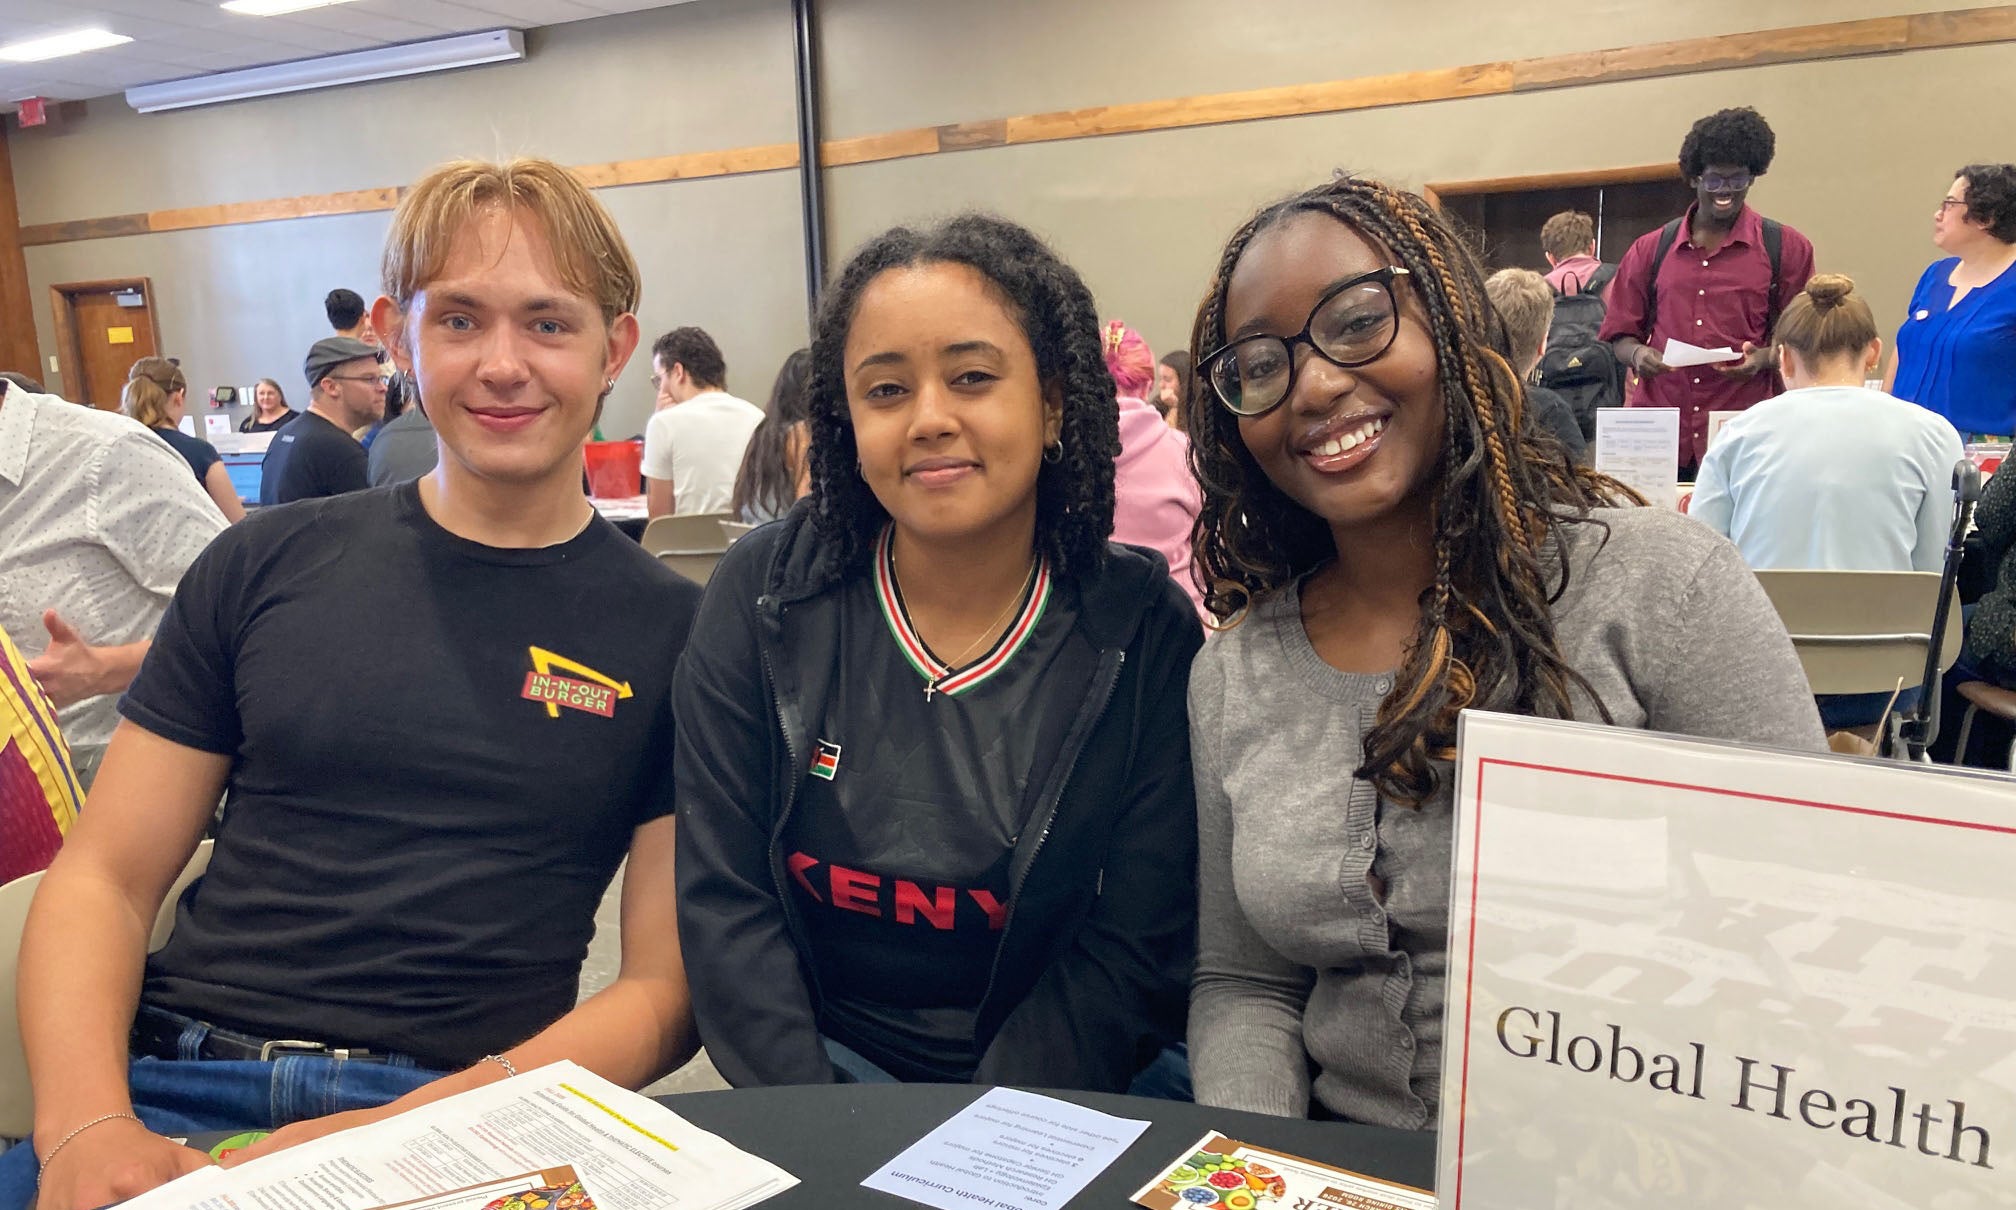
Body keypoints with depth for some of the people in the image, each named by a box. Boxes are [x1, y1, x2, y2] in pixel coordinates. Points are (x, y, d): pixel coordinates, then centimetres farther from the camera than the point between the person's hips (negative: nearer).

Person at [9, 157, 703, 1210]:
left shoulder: (674, 631, 0)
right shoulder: (265, 566, 8)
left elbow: (666, 984, -2)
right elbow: (104, 878, 9)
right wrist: (85, 1120, -9)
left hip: (463, 1106, -2)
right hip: (169, 1094, 3)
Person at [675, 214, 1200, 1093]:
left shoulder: (1146, 634, -6)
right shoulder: (762, 597, -3)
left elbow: (1136, 953, -6)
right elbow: (724, 899, -4)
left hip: (1054, 1092, 1)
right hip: (820, 1063, 0)